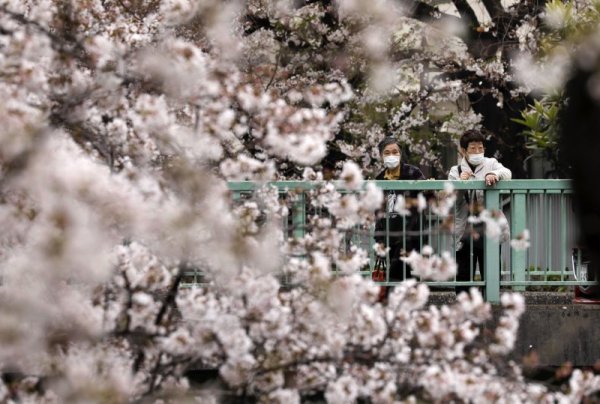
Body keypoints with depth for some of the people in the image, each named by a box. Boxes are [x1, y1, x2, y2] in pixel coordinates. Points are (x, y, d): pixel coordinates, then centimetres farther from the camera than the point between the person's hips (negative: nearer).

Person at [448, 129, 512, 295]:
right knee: (463, 275, 4)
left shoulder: (491, 164, 8)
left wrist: (494, 175, -33)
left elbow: (507, 173, -12)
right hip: (464, 232, 1)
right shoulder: (456, 171, 10)